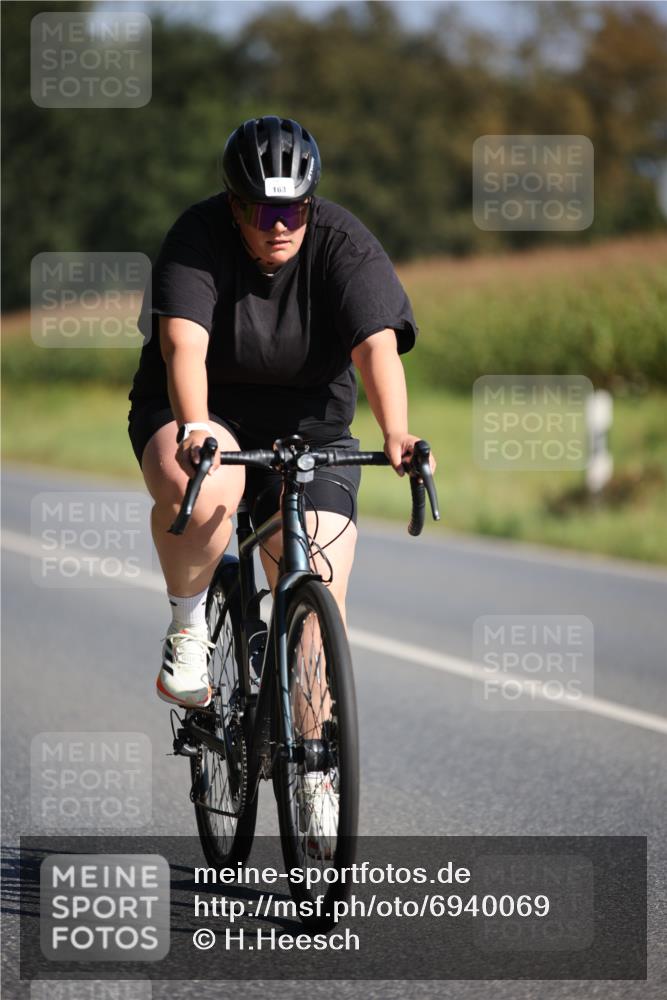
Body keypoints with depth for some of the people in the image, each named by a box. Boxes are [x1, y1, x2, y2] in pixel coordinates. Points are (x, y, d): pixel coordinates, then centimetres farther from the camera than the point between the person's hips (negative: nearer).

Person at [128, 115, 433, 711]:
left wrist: (396, 433, -44)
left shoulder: (343, 243, -14)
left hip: (306, 427, 1)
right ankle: (187, 624, -9)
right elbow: (184, 342, -30)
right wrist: (194, 429, -48)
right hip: (203, 411, -1)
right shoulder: (199, 237, -17)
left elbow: (377, 343, -27)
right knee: (201, 490, -37)